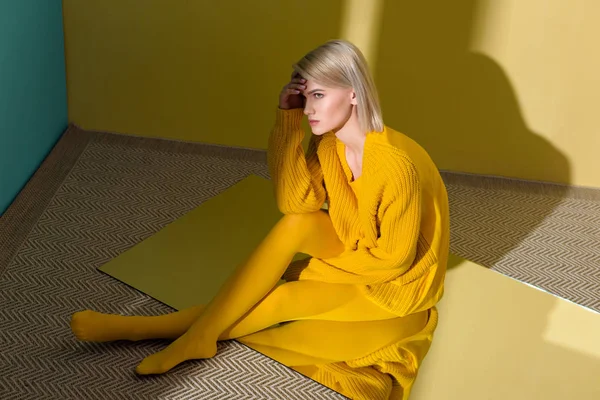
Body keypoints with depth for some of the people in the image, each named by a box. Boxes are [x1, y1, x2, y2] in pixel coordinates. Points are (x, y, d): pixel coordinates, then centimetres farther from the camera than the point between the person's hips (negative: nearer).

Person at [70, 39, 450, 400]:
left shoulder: (394, 164, -30)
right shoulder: (329, 142, -7)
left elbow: (394, 259, -22)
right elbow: (295, 204, -20)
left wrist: (325, 259, -10)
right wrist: (289, 118, -22)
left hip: (396, 282, -6)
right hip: (349, 259, 6)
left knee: (276, 302, -22)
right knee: (298, 223, -23)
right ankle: (199, 332, -20)